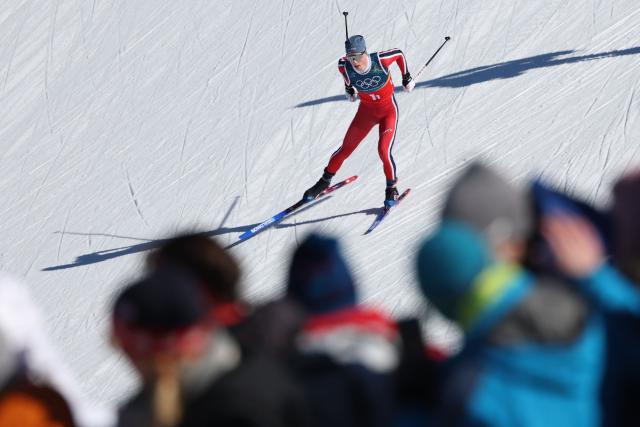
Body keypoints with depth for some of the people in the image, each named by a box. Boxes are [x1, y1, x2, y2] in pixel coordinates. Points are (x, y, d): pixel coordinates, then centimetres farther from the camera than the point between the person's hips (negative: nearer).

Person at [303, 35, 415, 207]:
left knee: (384, 151, -19)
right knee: (346, 149, 9)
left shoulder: (380, 59, -30)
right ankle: (324, 181, 34)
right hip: (366, 110, 3)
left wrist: (407, 78, 0)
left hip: (389, 110, -3)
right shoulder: (344, 65, -23)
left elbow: (399, 54, -9)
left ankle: (392, 188, 7)